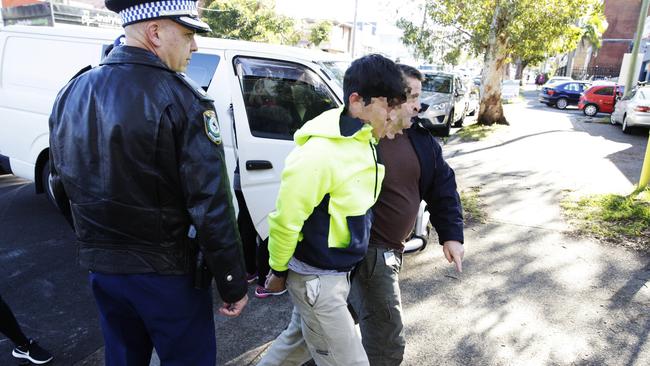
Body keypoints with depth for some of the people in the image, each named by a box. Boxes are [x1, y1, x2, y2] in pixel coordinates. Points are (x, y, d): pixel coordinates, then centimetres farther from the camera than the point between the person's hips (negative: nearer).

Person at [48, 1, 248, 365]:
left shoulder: (72, 94, 3)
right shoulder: (181, 101, -20)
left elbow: (62, 188, 12)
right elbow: (211, 209, -22)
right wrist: (234, 285, -11)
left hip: (101, 267, 7)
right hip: (169, 273, -6)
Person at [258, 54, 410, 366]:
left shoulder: (363, 142, 2)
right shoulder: (320, 153, -28)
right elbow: (285, 218, -20)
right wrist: (278, 271, -8)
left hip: (337, 271, 8)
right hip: (315, 277, -8)